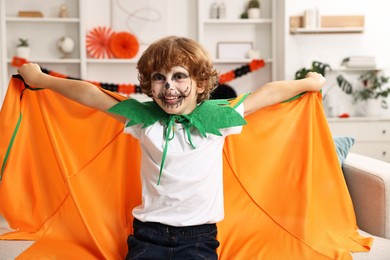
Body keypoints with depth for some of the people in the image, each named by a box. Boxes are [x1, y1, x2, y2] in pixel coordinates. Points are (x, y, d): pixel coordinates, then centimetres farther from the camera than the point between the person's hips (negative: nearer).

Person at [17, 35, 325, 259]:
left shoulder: (215, 116, -3)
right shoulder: (143, 116, 0)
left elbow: (267, 93, 6)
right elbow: (91, 95, 7)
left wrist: (309, 82, 14)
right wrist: (39, 78, 16)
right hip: (149, 235, 1)